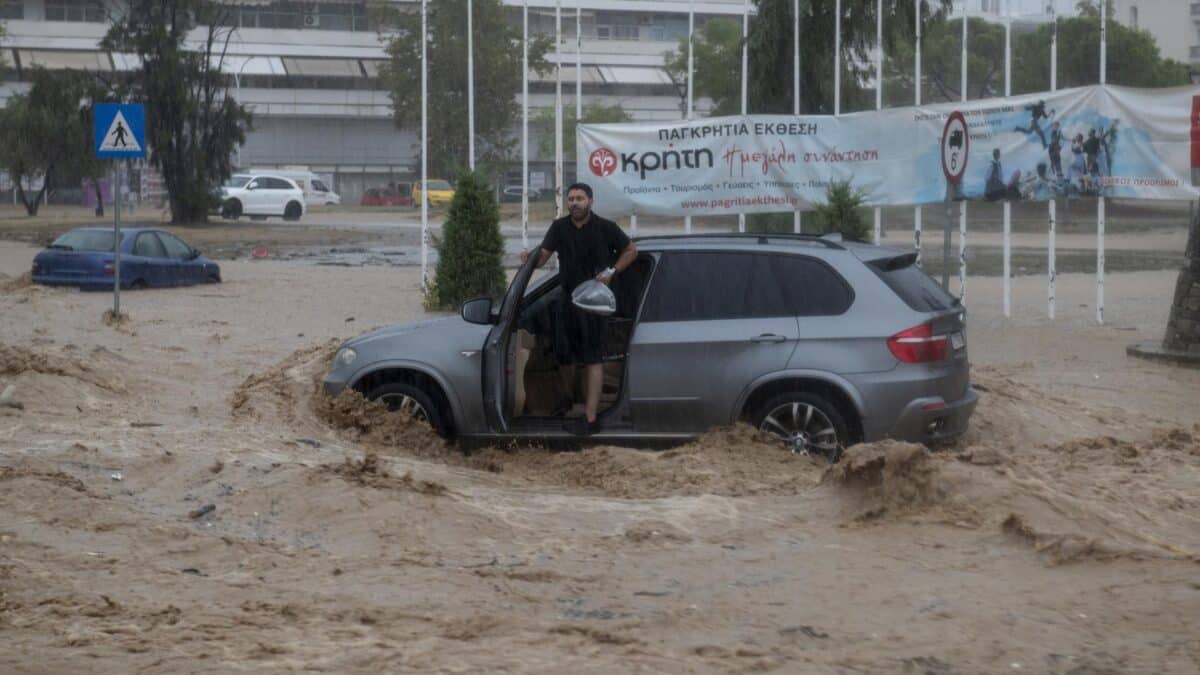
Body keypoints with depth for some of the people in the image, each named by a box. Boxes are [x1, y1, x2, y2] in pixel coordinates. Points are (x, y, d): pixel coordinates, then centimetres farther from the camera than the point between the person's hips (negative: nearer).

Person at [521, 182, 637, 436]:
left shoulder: (605, 228, -6)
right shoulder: (559, 227, 4)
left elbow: (631, 250, 4)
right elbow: (543, 256, -3)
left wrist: (612, 271, -9)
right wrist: (530, 258, -25)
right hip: (568, 298, 5)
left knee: (593, 358, -8)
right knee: (563, 354, 12)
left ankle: (590, 418, -13)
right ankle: (568, 398, 40)